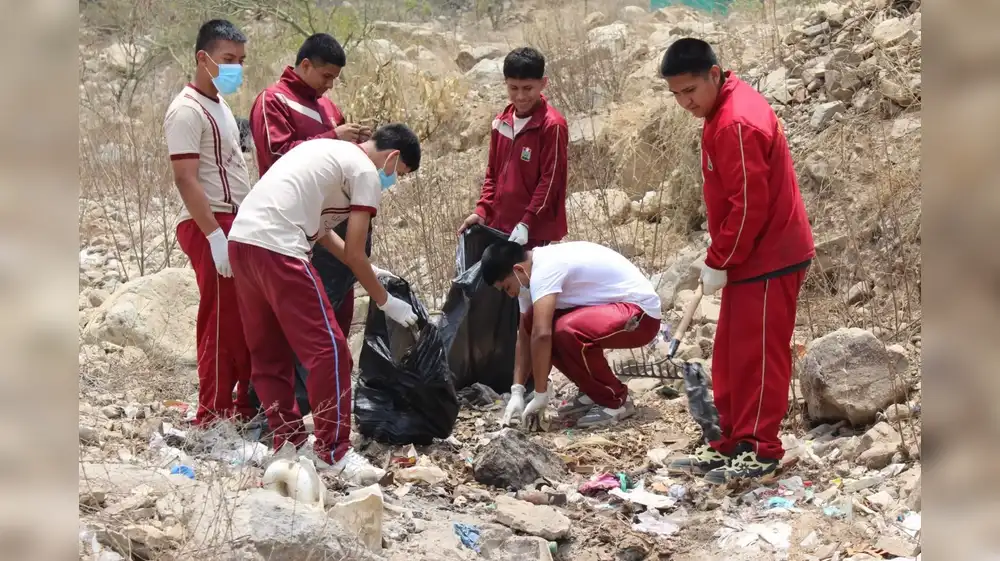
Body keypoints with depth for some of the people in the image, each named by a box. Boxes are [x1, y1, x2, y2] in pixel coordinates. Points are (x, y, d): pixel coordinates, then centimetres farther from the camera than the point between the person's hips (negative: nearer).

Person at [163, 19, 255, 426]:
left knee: (246, 319, 12)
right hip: (211, 227, -9)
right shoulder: (187, 111, -12)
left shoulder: (218, 105, 17)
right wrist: (215, 235, -24)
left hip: (236, 223, 9)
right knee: (221, 320, -7)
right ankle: (214, 415, -1)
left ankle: (245, 405, 20)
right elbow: (186, 179, -19)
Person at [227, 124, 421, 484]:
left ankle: (288, 443, 24)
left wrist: (366, 273, 34)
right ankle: (333, 452, 1)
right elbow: (354, 254, 0)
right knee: (329, 350, -3)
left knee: (268, 354, 16)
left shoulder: (327, 150, 27)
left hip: (241, 238, 10)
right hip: (277, 249, -10)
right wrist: (386, 302, 13)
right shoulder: (366, 172, 1)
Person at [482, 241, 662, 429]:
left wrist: (540, 395, -26)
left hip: (640, 314, -10)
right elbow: (525, 335, 7)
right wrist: (517, 392, -1)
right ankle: (593, 392, 9)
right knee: (532, 323, 1)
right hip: (613, 307, 10)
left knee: (567, 330, -33)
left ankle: (616, 401, -12)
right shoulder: (531, 273, 6)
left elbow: (541, 334, -31)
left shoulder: (545, 269, -24)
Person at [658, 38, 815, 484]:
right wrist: (722, 259, 14)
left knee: (758, 356, -2)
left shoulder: (736, 123, -23)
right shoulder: (727, 108, 9)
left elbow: (749, 206, -24)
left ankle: (761, 451, 6)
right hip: (750, 256, 10)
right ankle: (734, 443, 21)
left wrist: (717, 263, -14)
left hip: (769, 259, -10)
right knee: (732, 355, 14)